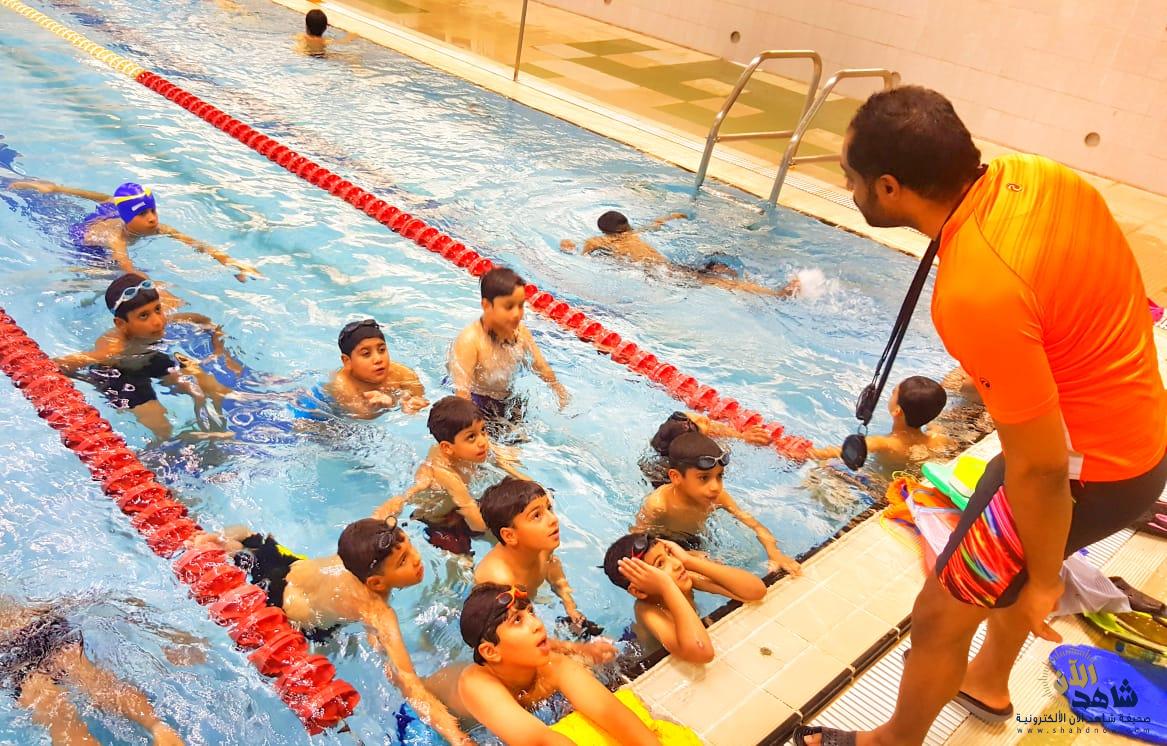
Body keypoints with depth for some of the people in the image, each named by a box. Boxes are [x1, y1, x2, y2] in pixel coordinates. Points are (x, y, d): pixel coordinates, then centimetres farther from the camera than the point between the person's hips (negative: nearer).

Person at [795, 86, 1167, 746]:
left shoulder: (976, 293, -36)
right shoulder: (1031, 174, -9)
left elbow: (1040, 465, -29)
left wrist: (1042, 579, -11)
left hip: (1089, 465, -9)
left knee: (940, 614, 8)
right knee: (1006, 556, 33)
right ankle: (989, 684, 59)